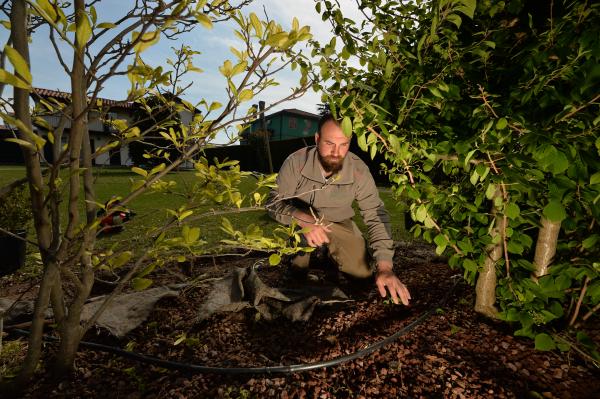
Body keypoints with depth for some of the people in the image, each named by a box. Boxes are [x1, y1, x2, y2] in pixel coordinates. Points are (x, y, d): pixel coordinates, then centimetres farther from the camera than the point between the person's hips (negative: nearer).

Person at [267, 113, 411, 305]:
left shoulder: (359, 170, -23)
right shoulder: (296, 162, -27)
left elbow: (376, 215, -20)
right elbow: (274, 201, -23)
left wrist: (384, 267, -30)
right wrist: (303, 219, -45)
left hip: (340, 224, 2)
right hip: (305, 220, -1)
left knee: (362, 272, -6)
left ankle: (330, 253, 24)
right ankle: (300, 260, -5)